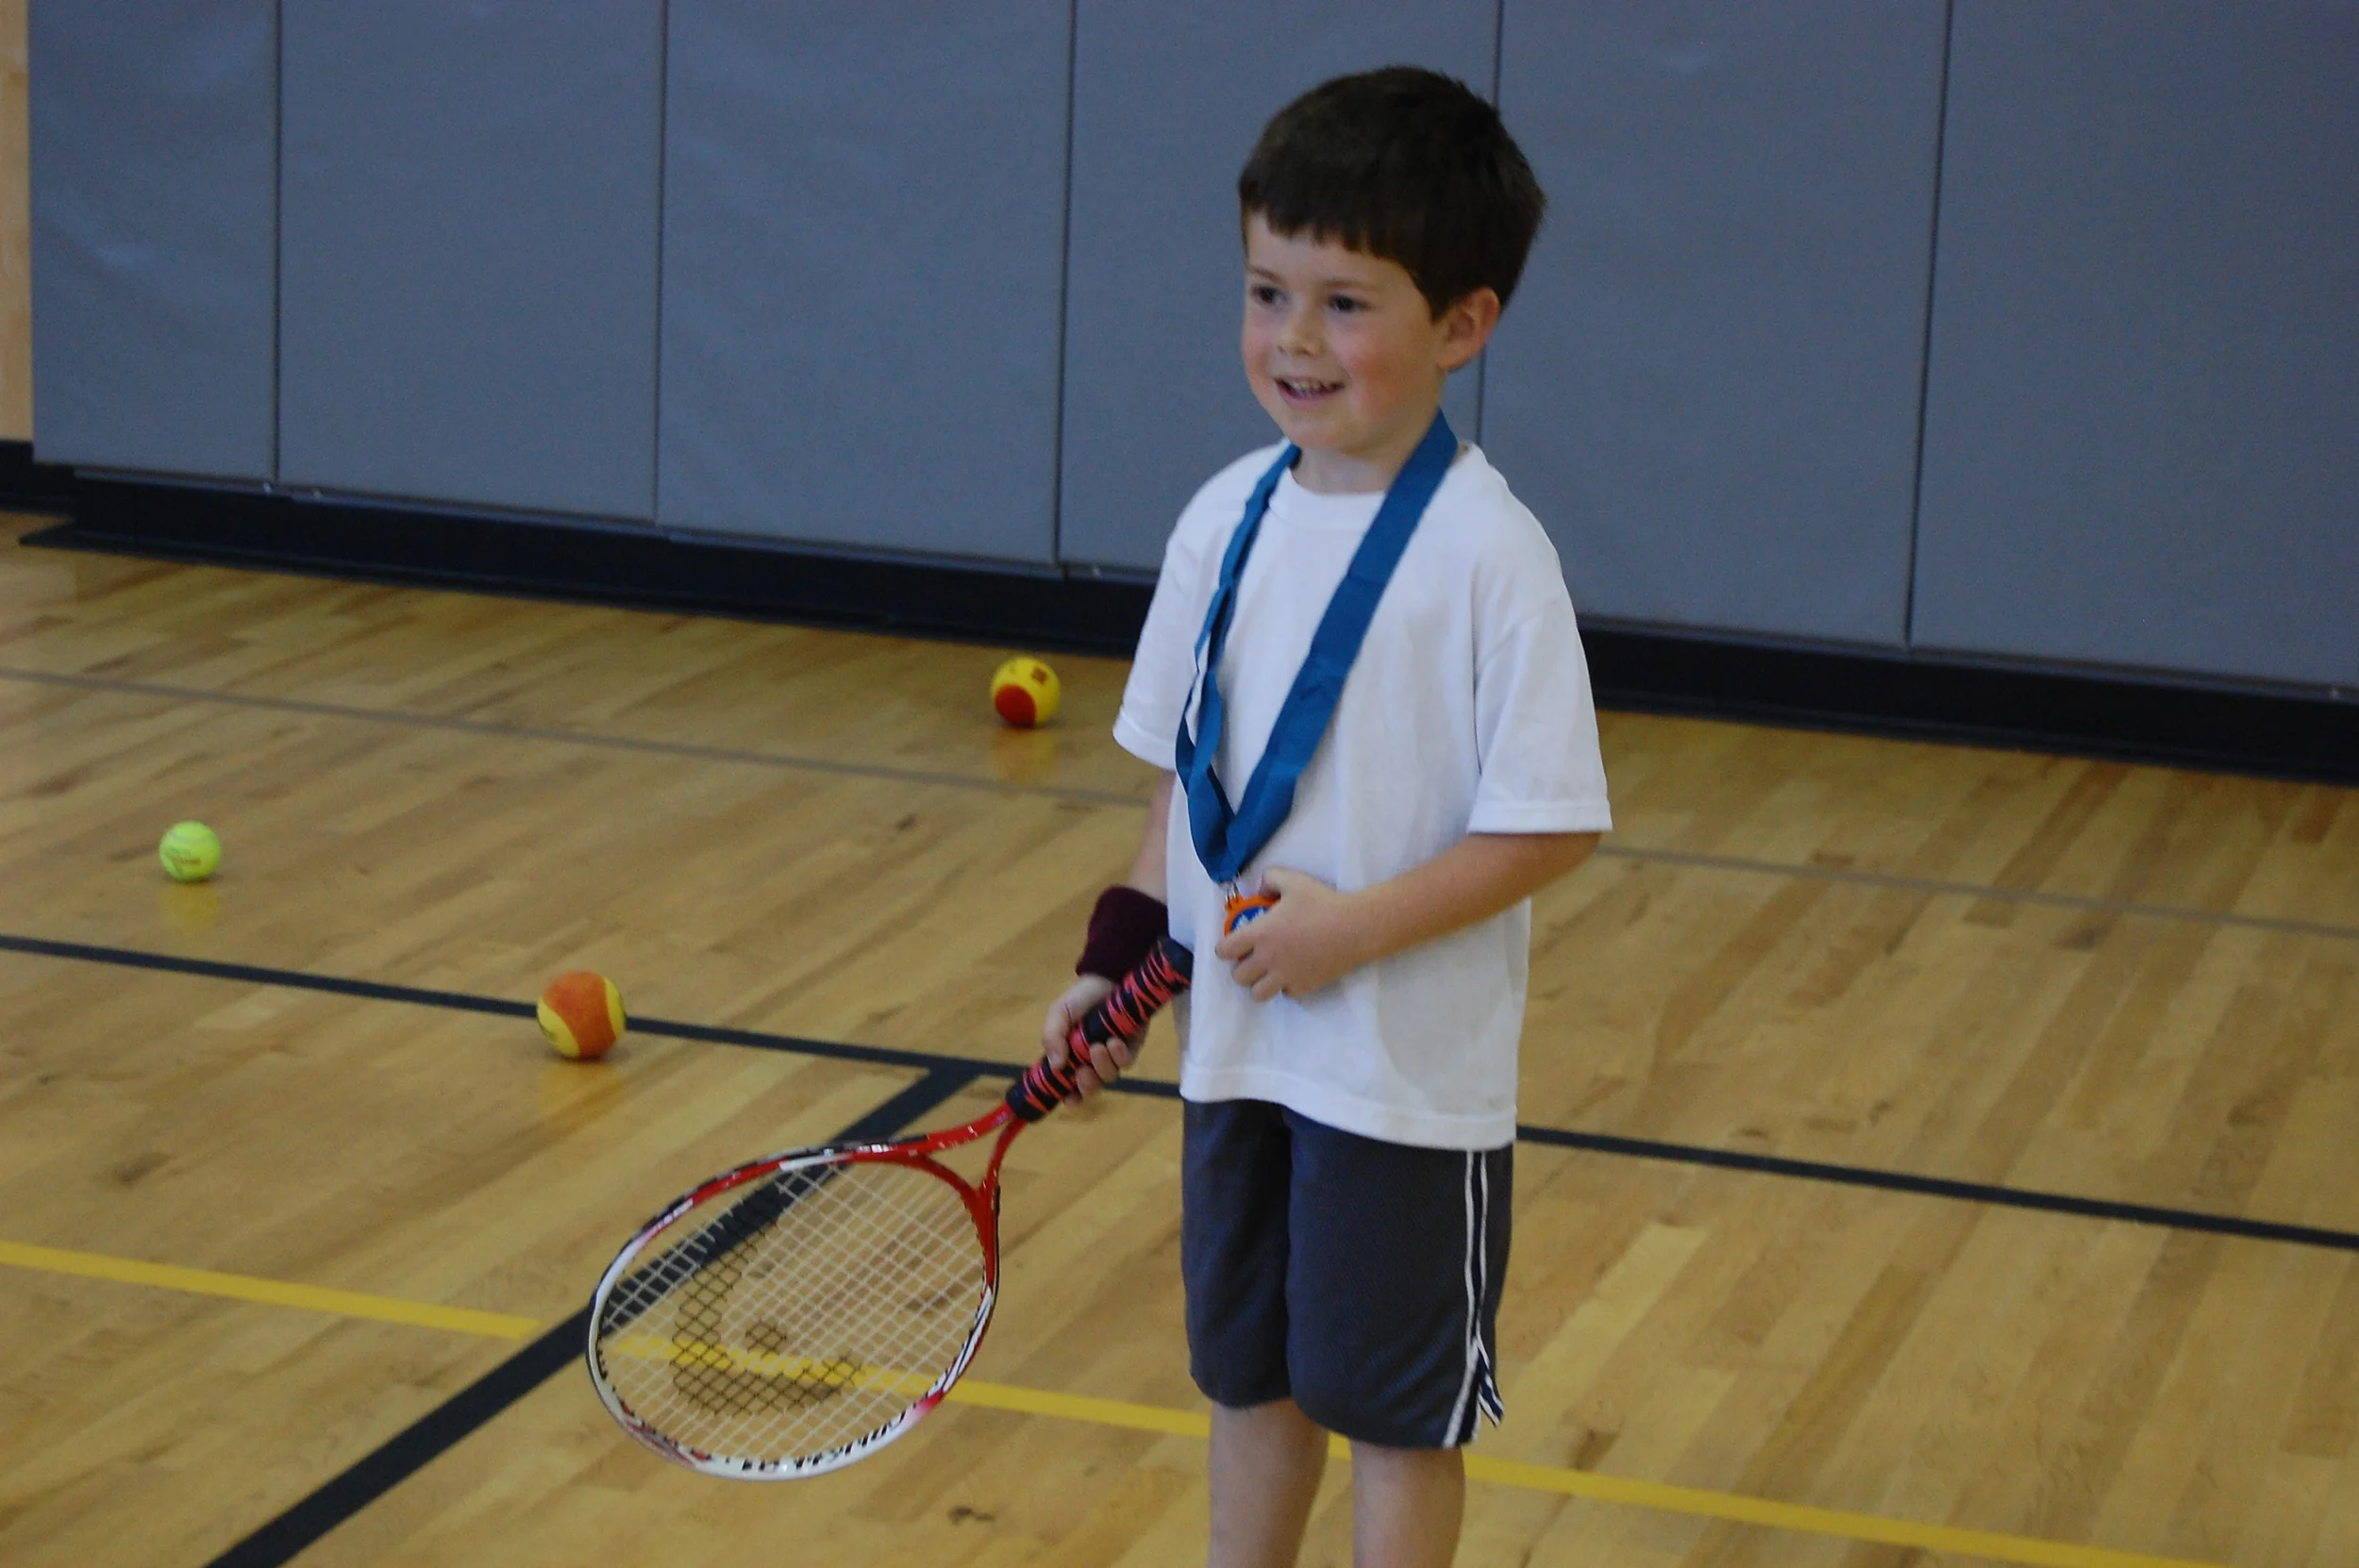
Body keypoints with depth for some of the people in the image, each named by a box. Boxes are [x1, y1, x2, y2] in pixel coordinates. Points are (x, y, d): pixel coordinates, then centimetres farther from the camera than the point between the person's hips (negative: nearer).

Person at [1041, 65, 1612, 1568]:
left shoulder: (1487, 552, -17)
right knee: (1250, 1376, 19)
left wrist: (1351, 929, -22)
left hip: (1412, 1069, -6)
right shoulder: (1227, 519, 2)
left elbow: (1550, 826, -17)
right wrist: (1121, 953, 6)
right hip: (1236, 1039, 6)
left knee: (1399, 1411, 8)